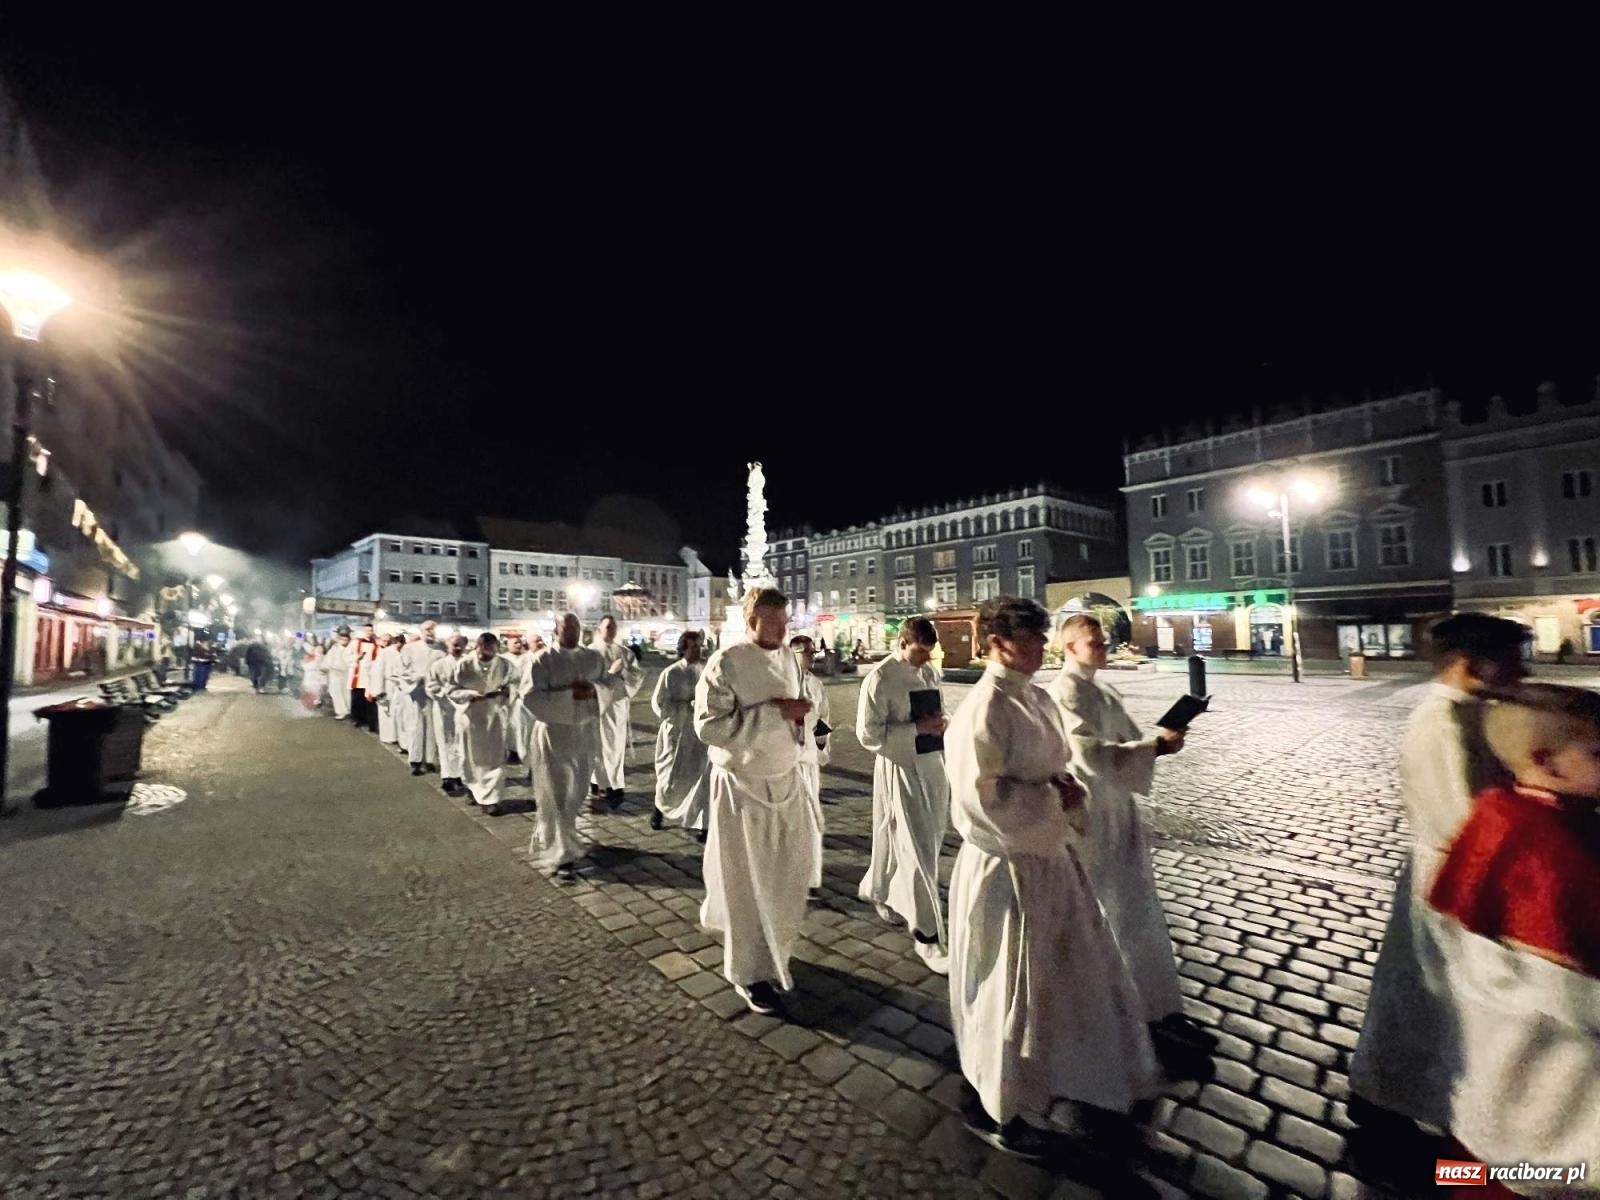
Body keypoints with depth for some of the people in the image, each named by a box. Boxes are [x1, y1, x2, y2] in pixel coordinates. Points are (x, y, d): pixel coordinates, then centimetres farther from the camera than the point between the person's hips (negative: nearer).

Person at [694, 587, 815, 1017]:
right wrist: (775, 711, -25)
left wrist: (800, 716, -7)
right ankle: (749, 971, 30)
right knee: (746, 884, 9)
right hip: (742, 787, -6)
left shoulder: (788, 659, 4)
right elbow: (709, 725, -23)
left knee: (787, 879, 16)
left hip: (786, 780, 6)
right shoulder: (726, 663, -17)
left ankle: (772, 954, 40)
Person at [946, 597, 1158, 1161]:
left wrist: (1069, 797, 0)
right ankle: (993, 1108, 36)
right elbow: (983, 797, -27)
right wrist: (1055, 798, -18)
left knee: (1074, 977, 23)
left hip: (1052, 861, 9)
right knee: (1011, 994, 10)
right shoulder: (983, 711, -23)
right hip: (1006, 871, -8)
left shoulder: (1039, 700, 5)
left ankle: (1080, 1087, 48)